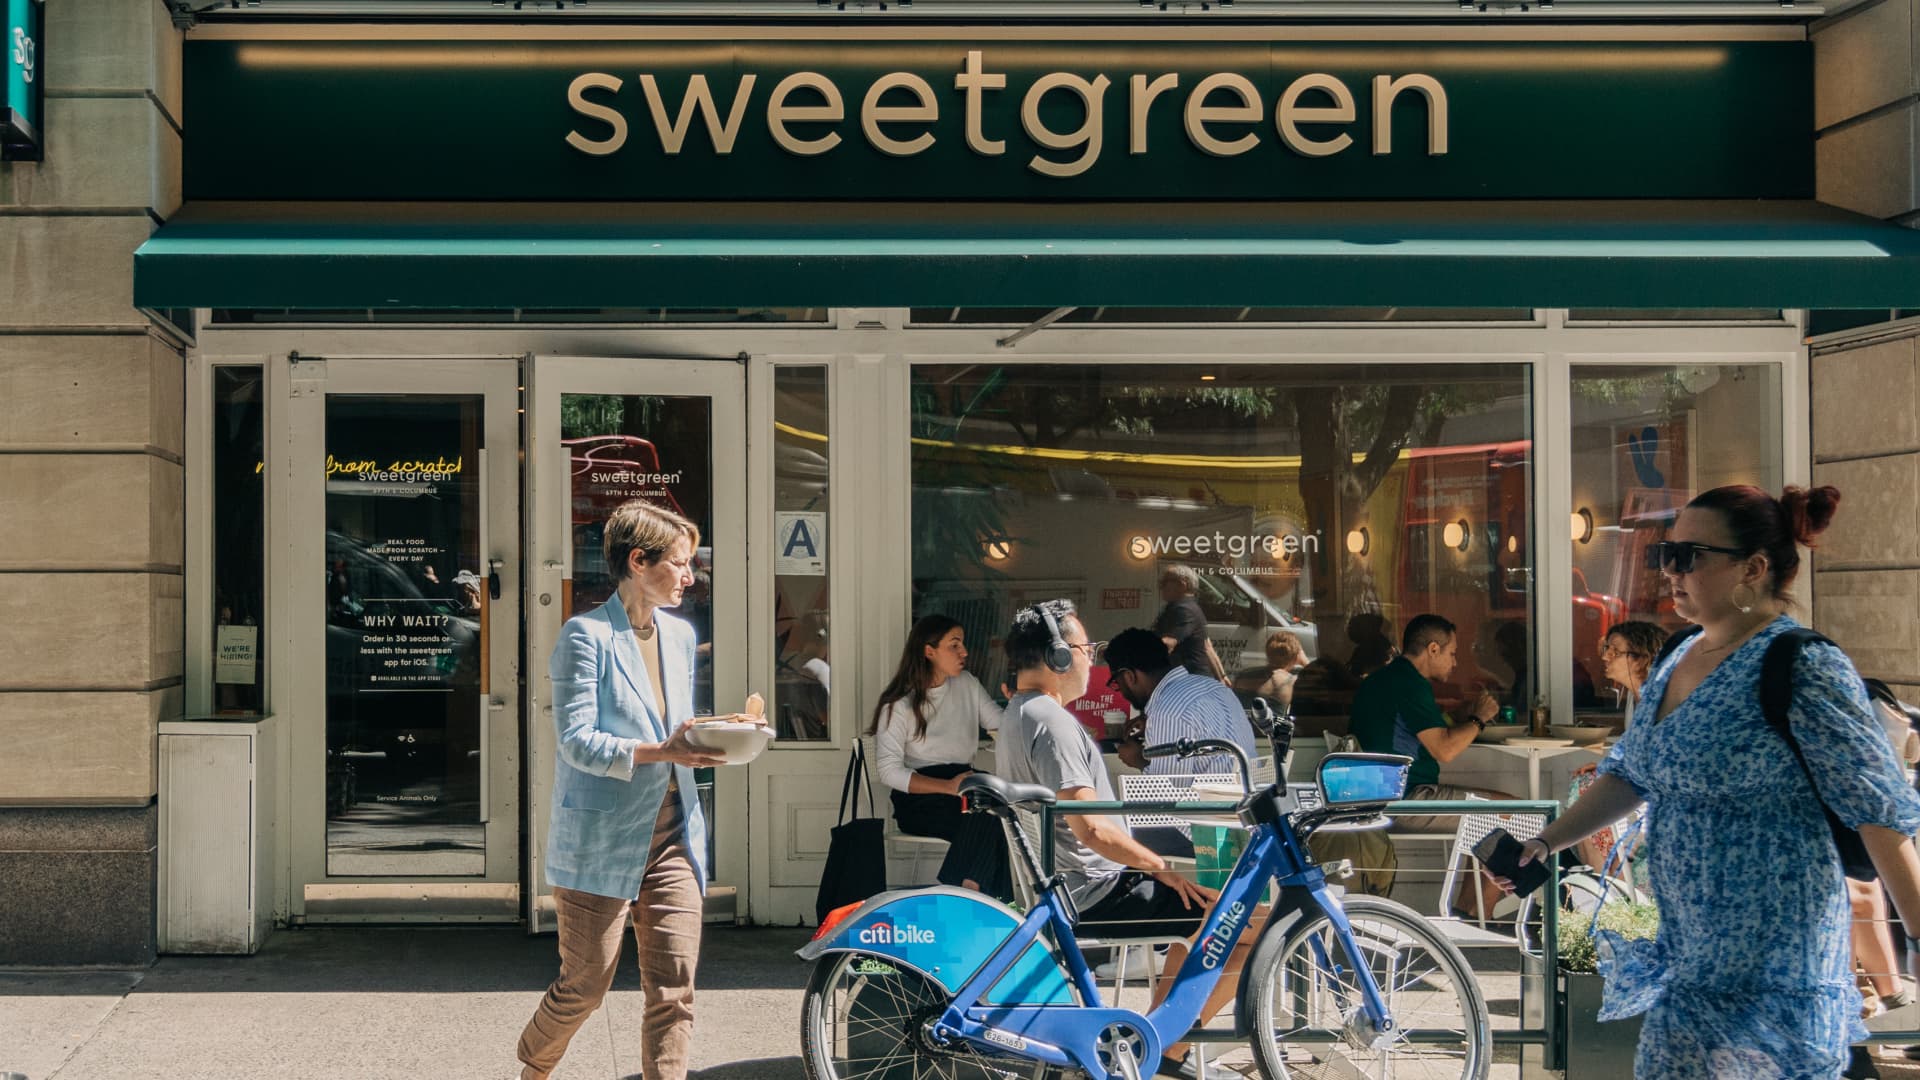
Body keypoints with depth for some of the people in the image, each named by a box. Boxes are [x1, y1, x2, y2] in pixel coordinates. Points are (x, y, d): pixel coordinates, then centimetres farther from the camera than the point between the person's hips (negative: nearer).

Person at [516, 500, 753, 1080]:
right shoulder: (586, 634, -8)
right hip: (601, 841, -6)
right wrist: (659, 752, -26)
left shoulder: (680, 634, 13)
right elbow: (576, 740, -15)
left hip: (672, 836, 6)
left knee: (674, 989, -1)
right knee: (585, 985, 5)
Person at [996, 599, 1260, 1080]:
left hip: (1067, 889, 11)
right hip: (1099, 894, -11)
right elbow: (1091, 829, -27)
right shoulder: (1051, 721, -19)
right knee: (1261, 920, -14)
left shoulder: (1018, 714, 14)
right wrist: (1163, 869, -19)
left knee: (1200, 911, 30)